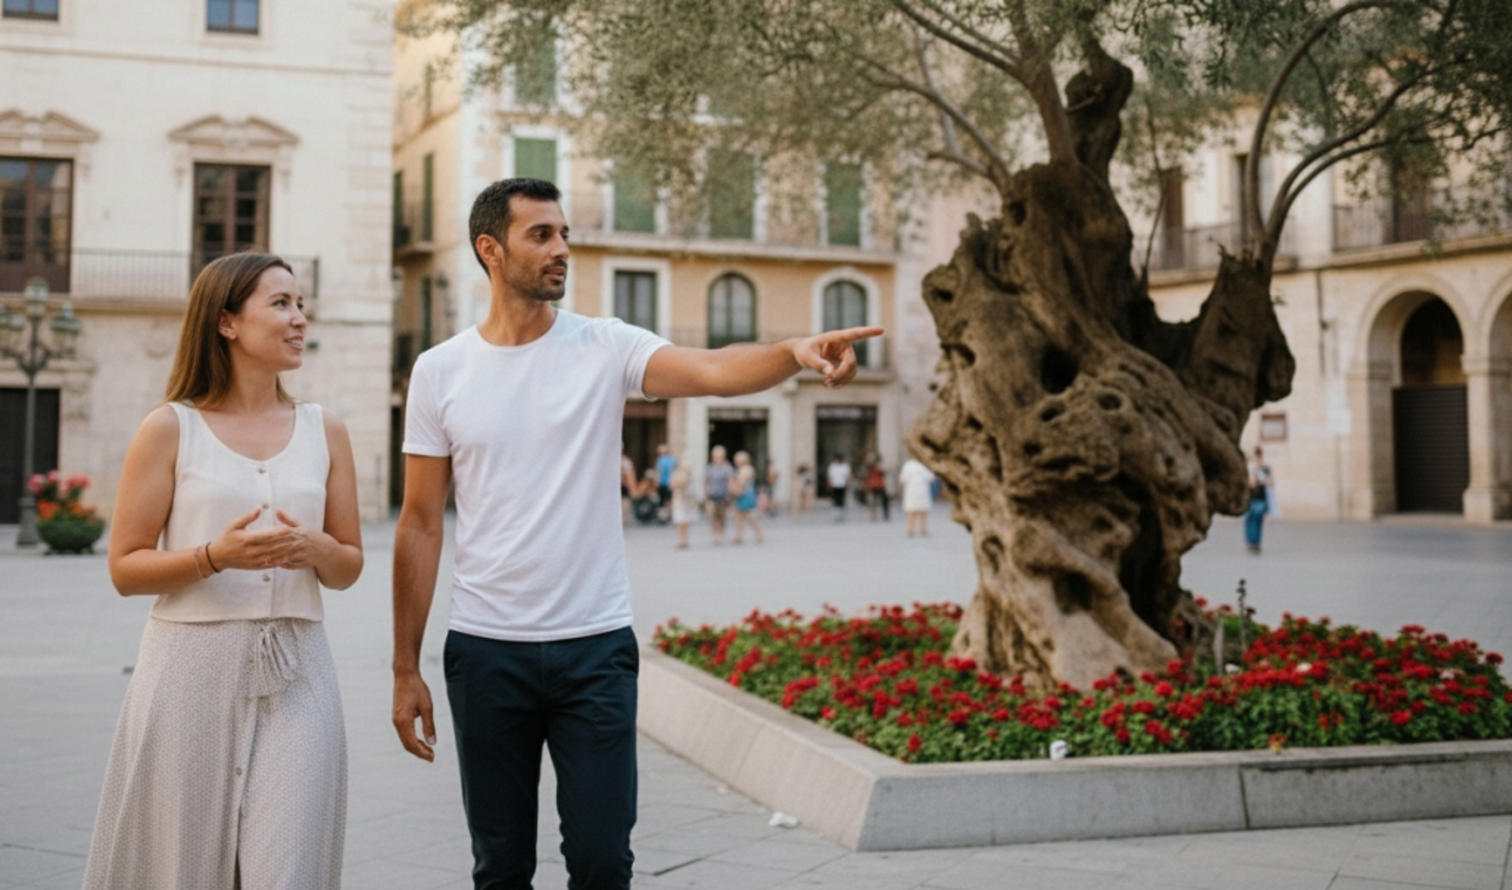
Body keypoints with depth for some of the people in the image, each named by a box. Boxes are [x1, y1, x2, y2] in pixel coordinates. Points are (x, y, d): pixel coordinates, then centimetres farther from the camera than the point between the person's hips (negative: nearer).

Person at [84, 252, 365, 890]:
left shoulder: (324, 432, 9)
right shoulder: (170, 429, 1)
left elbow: (349, 568, 14)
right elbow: (125, 567, -1)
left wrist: (316, 549, -9)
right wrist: (215, 557, -18)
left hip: (294, 675, 2)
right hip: (193, 670, -2)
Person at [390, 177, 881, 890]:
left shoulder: (605, 348, -2)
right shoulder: (440, 372, 1)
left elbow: (712, 370, -20)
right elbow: (421, 524, 3)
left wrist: (795, 351, -42)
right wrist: (405, 670, 3)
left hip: (596, 648, -1)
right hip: (486, 651, 1)